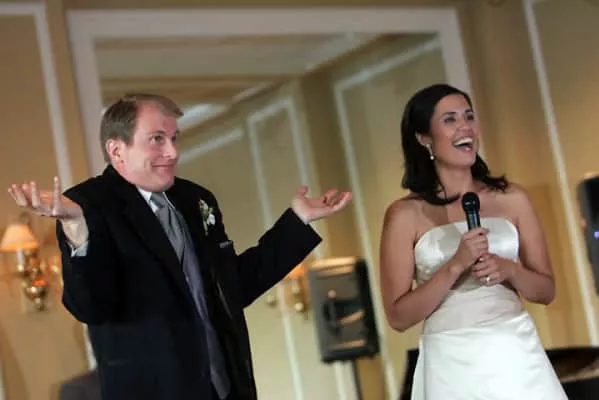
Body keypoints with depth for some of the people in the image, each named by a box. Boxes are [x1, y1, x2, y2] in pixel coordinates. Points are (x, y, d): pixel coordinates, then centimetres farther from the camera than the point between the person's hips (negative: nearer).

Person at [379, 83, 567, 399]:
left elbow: (547, 291, 9)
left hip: (517, 354, 2)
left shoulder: (511, 198, 4)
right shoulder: (405, 214, -4)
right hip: (453, 365, -2)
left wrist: (510, 270, -10)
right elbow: (398, 317, -7)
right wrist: (455, 265, -17)